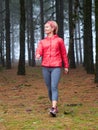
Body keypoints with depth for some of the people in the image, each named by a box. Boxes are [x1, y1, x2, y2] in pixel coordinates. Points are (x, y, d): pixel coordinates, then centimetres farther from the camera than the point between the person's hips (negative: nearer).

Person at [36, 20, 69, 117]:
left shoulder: (59, 40, 6)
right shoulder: (42, 42, 13)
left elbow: (64, 54, 11)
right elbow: (39, 51, -4)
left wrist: (66, 66, 12)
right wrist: (38, 55, -28)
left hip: (56, 67, -4)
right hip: (45, 67, 4)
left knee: (54, 87, -17)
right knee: (49, 88, 7)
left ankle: (53, 109, -27)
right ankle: (55, 107, 22)